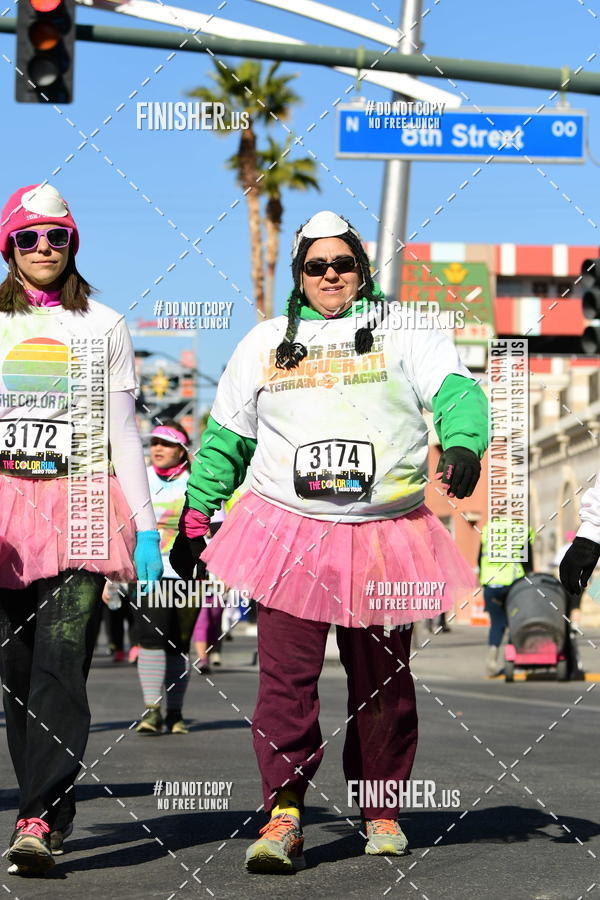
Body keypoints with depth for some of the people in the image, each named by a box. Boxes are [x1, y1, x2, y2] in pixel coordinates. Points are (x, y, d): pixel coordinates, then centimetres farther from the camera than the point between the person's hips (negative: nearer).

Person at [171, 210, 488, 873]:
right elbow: (226, 436, 20)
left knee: (381, 680, 7)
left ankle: (381, 811, 21)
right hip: (289, 531, 0)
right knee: (285, 676, -11)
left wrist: (462, 445, -28)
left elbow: (455, 388, -6)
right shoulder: (266, 342, 15)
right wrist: (193, 517, 16)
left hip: (385, 536, 0)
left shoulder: (402, 331, 8)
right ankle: (283, 816, -10)